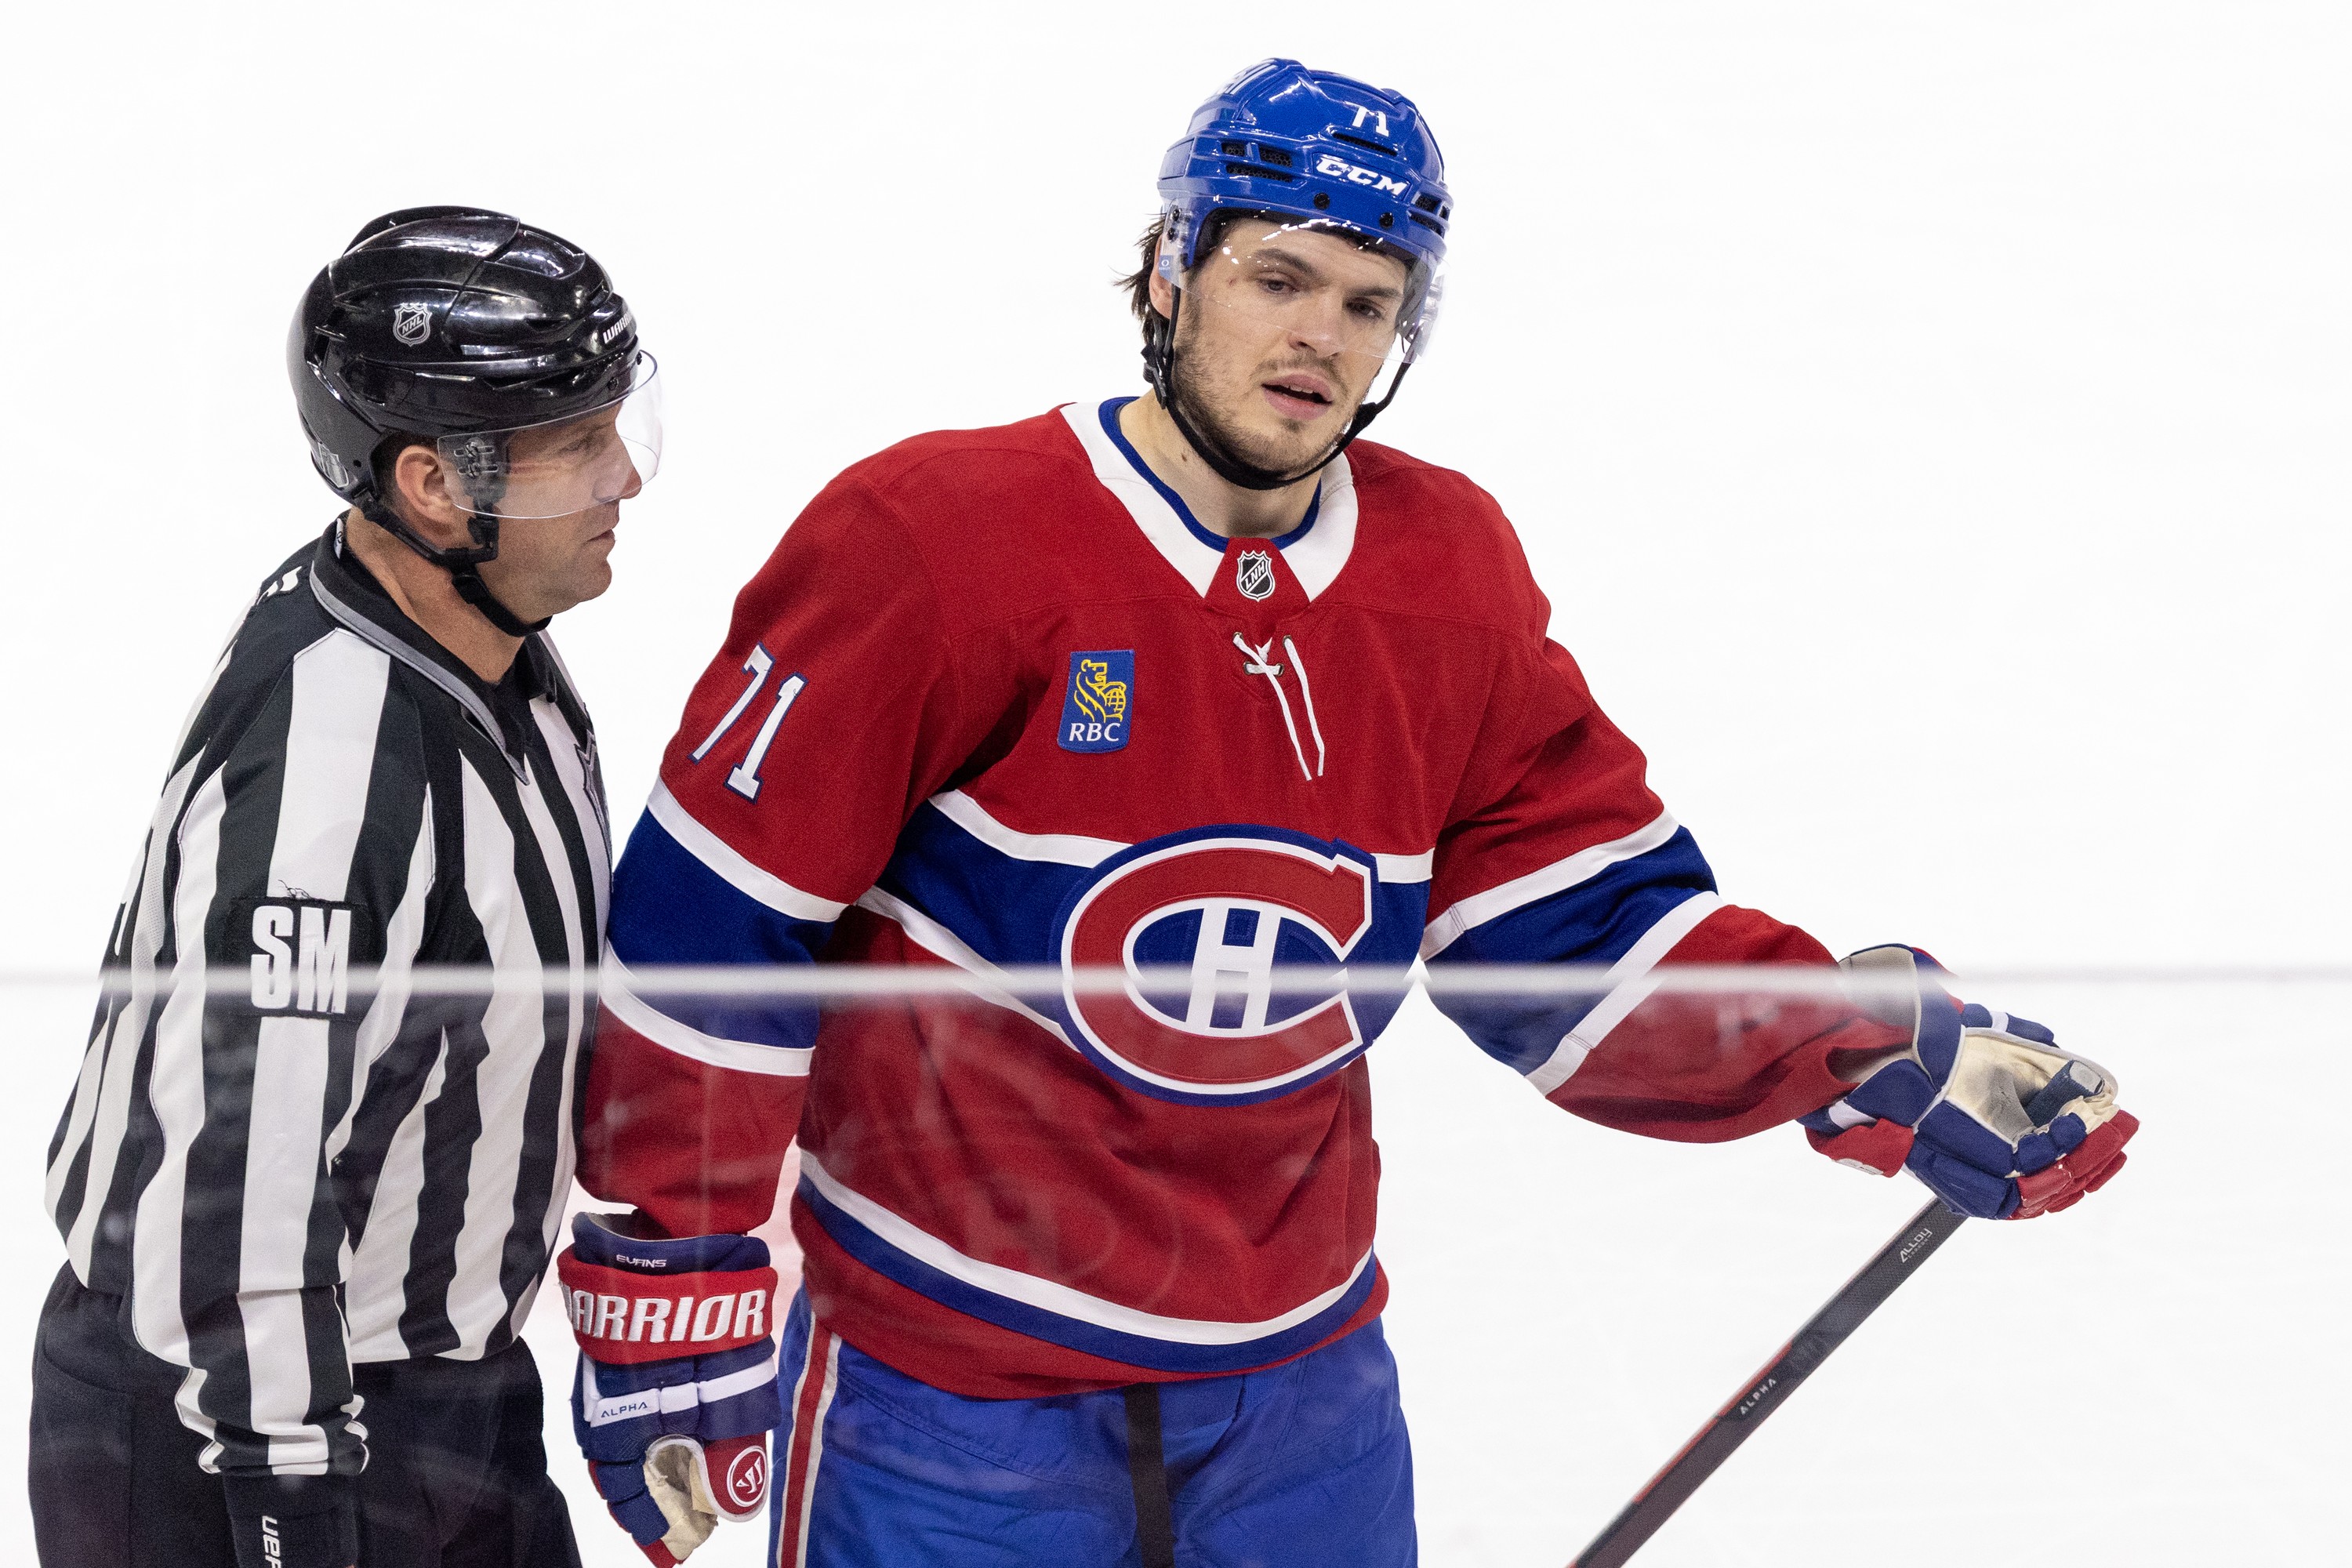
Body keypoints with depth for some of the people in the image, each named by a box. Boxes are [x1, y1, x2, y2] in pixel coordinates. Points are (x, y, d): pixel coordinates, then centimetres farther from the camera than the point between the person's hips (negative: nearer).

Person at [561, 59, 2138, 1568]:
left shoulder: (1450, 579, 1)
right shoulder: (933, 545, -16)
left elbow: (1580, 929, 4)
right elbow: (714, 911, -14)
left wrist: (1880, 1060, -10)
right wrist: (667, 1289, -13)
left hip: (1297, 1387, 5)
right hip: (947, 1376, -5)